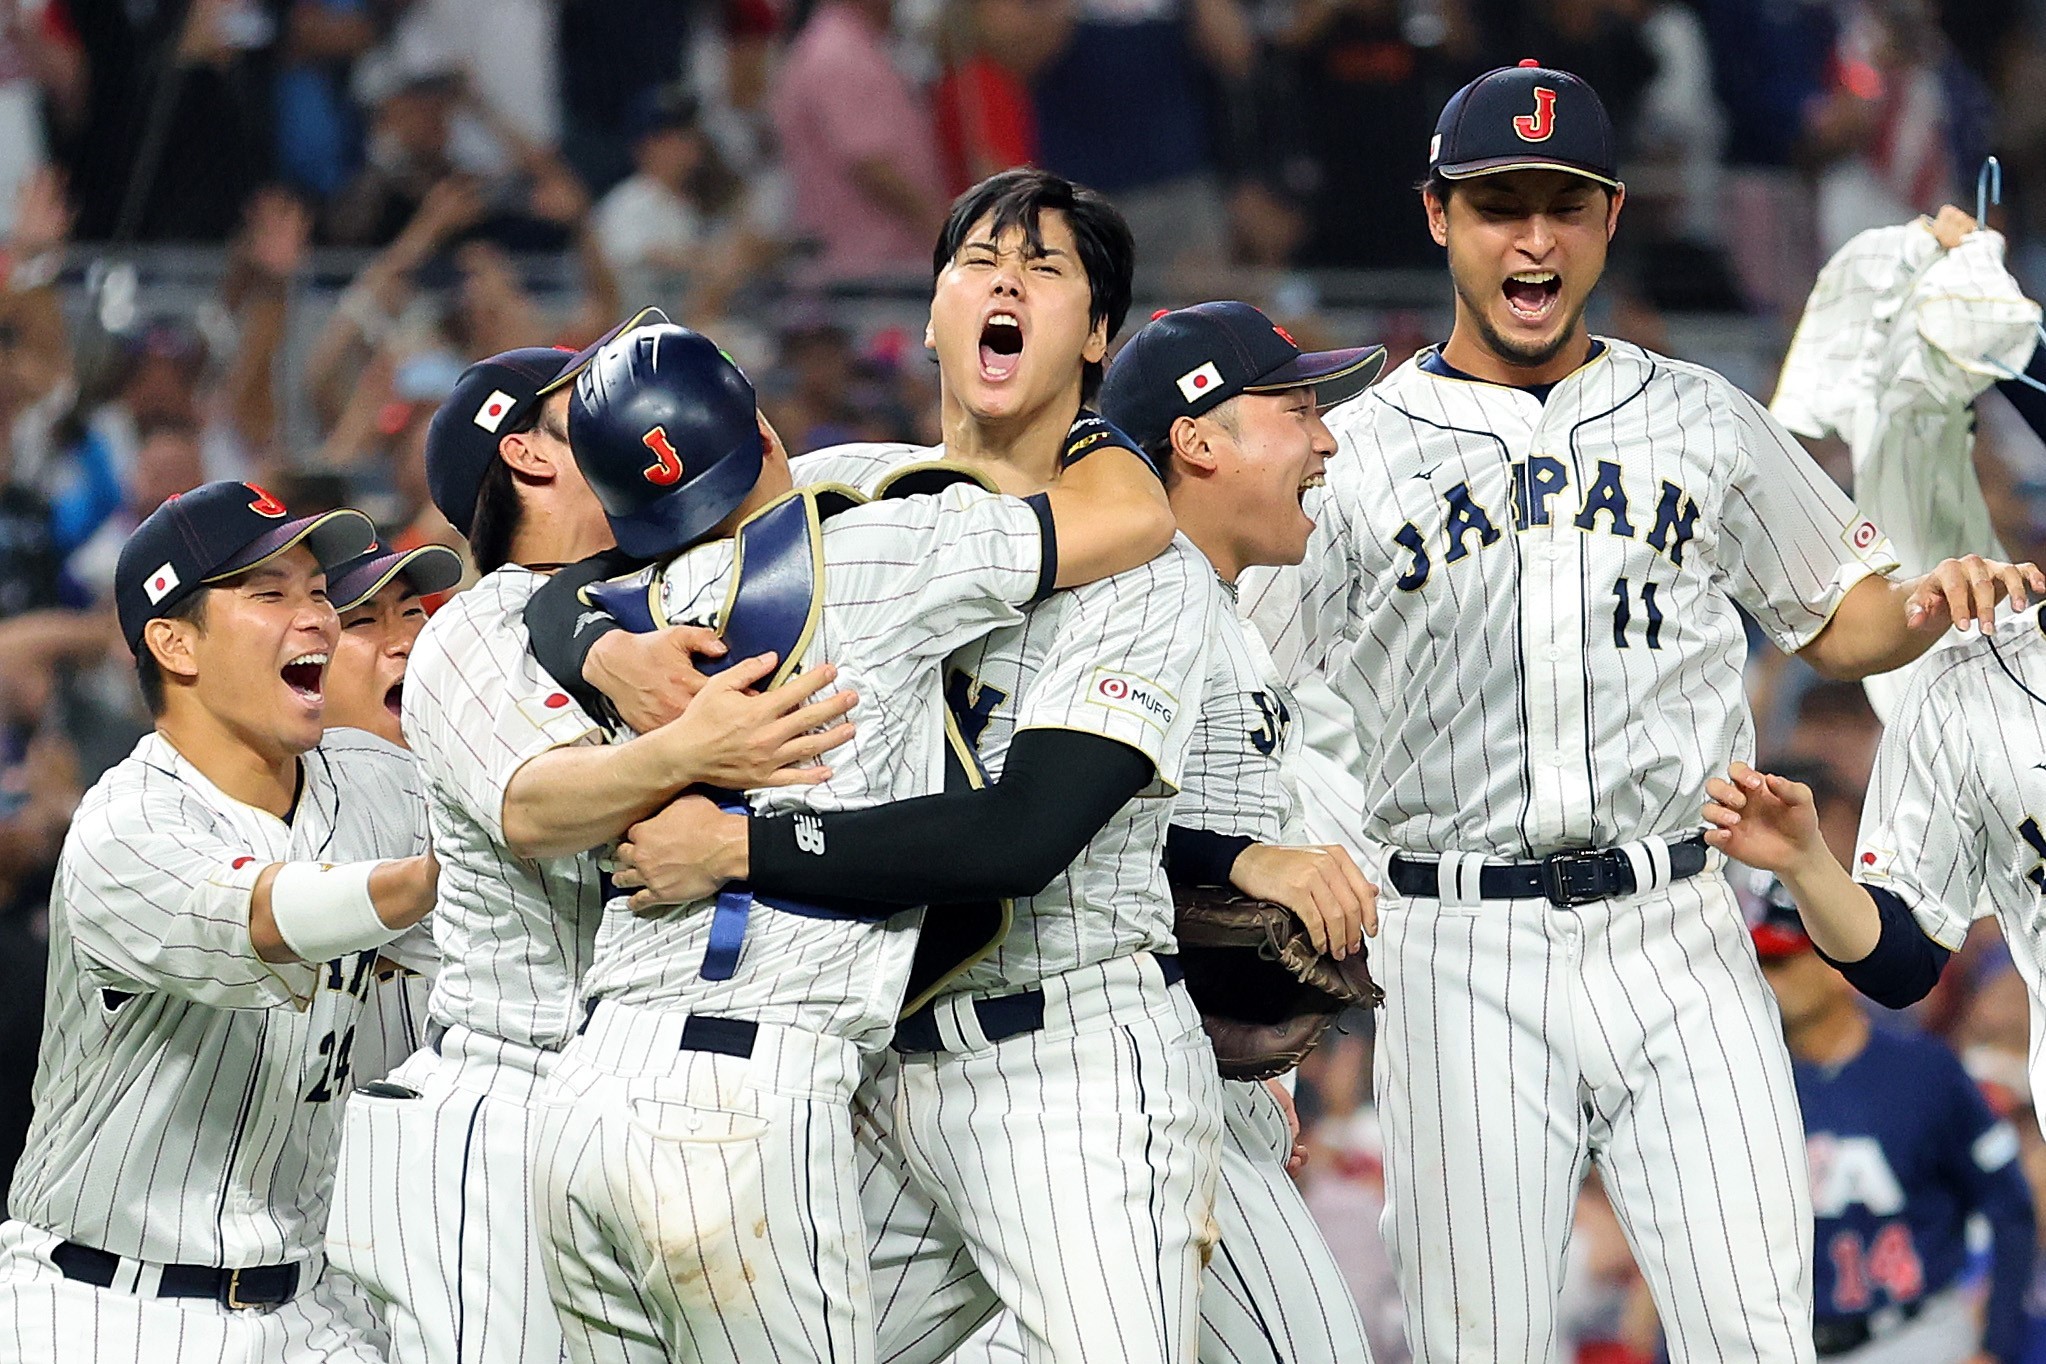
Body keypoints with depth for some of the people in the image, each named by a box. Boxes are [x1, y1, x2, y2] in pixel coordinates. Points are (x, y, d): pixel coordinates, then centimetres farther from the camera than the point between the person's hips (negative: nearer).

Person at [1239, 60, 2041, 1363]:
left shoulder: (1705, 424, 12)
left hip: (1678, 938, 1)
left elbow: (1836, 622, 20)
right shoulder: (1352, 456, 6)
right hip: (1463, 950, -1)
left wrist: (1929, 607, -3)